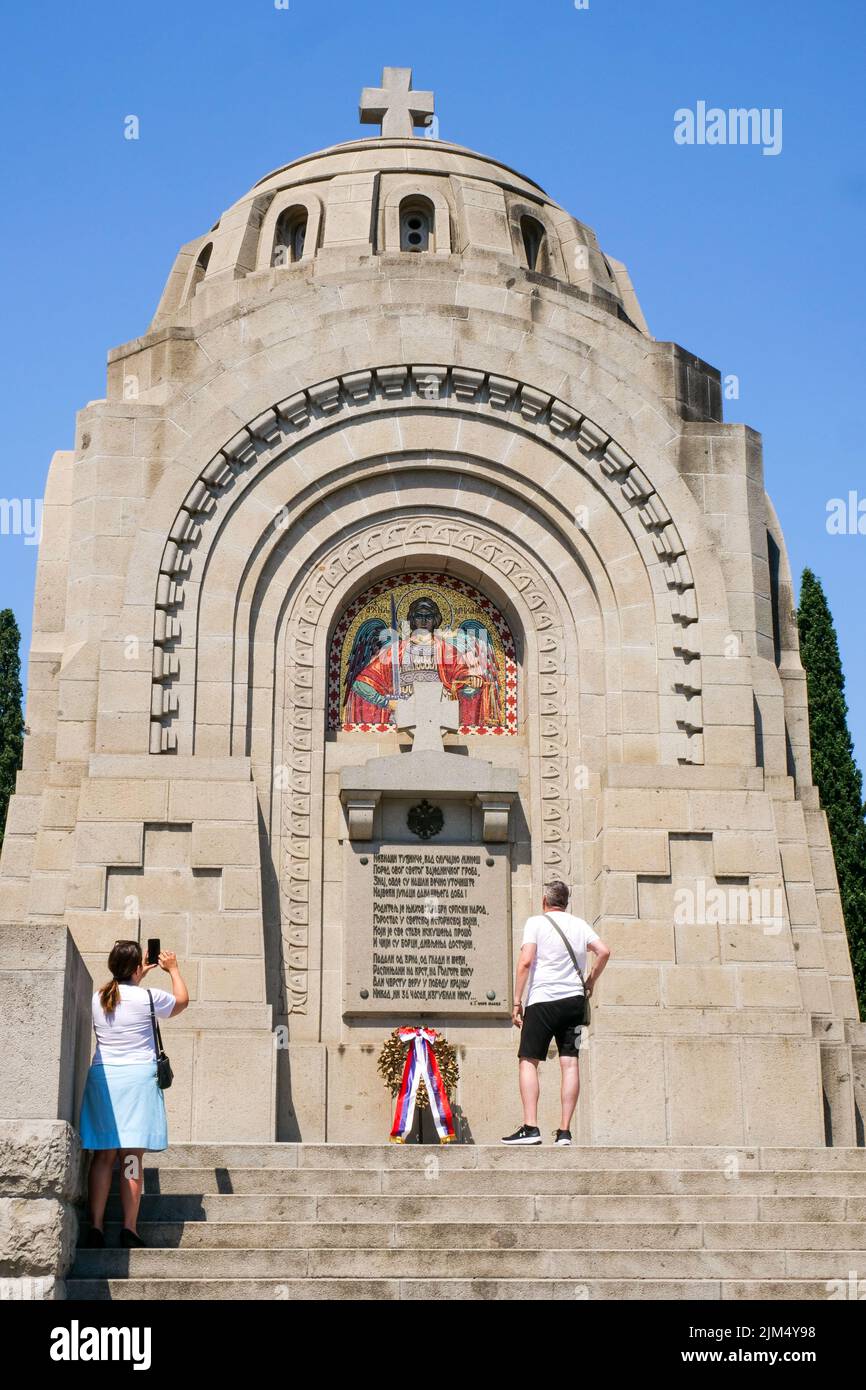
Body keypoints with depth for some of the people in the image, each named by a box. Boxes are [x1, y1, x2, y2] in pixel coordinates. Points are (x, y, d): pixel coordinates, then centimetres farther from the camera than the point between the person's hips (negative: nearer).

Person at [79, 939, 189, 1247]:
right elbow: (182, 1001, 15)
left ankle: (95, 1227, 2)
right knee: (132, 1156, -3)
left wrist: (140, 976, 37)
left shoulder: (98, 999, 6)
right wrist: (173, 969, 28)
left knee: (103, 1155, 5)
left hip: (102, 1076, 4)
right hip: (138, 1077, -4)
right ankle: (129, 1228, -3)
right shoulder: (148, 998, -6)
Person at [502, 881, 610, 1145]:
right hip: (574, 1000, 4)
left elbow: (525, 961, -9)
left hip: (542, 1000, -4)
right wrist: (590, 982, 15)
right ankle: (564, 1131, 0)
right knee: (570, 1063, 3)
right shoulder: (580, 924, 12)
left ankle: (530, 1127, -11)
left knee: (528, 1061, 0)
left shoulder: (536, 922, 0)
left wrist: (517, 1001, -7)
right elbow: (604, 951, 2)